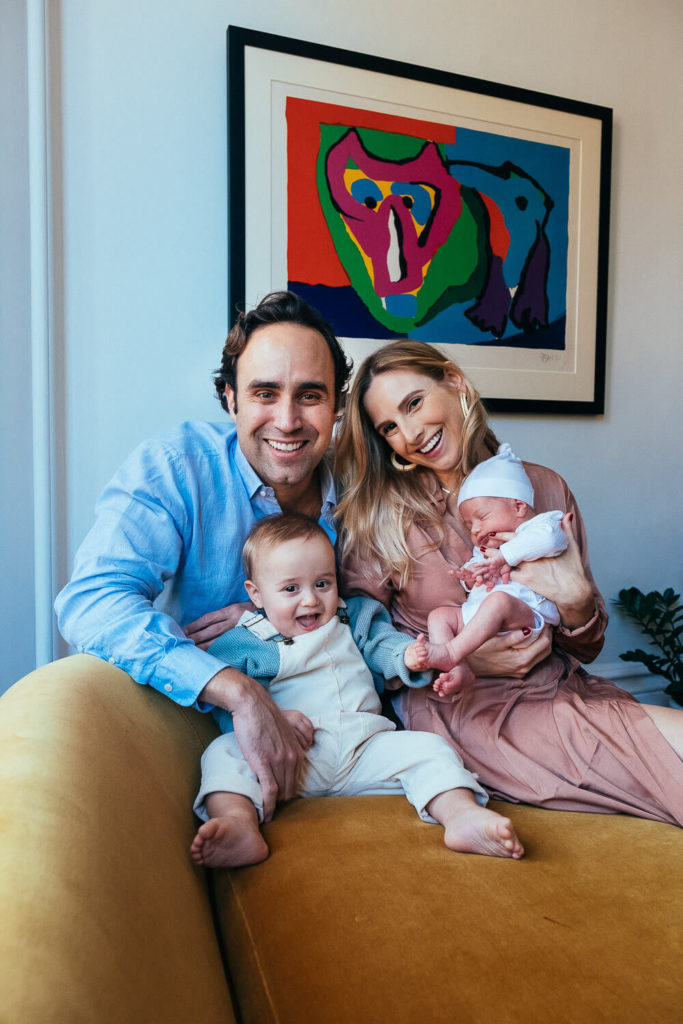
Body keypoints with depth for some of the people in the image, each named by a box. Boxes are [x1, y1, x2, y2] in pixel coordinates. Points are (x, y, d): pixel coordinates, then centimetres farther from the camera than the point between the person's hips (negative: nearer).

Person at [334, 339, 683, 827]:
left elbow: (587, 648, 11)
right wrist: (461, 657, -14)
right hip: (460, 706, -4)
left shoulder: (544, 488, 6)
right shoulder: (378, 514, -1)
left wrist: (576, 602, -12)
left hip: (565, 690, 4)